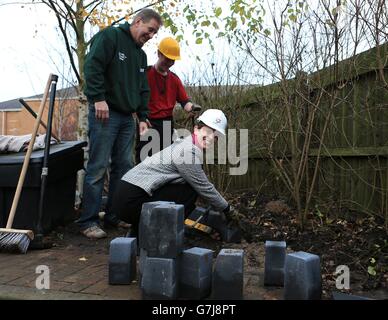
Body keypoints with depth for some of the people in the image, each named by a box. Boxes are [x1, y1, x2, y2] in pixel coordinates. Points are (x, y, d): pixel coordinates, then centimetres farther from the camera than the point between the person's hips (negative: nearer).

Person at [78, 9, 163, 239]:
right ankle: (88, 221, 0)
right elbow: (93, 66, -14)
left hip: (127, 117, 8)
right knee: (98, 167, -8)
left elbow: (143, 89, 22)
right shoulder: (110, 36, -3)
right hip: (104, 114, -8)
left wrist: (143, 116, 13)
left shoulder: (141, 54, 21)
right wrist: (98, 98, -21)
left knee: (124, 167, 7)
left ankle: (114, 215, 17)